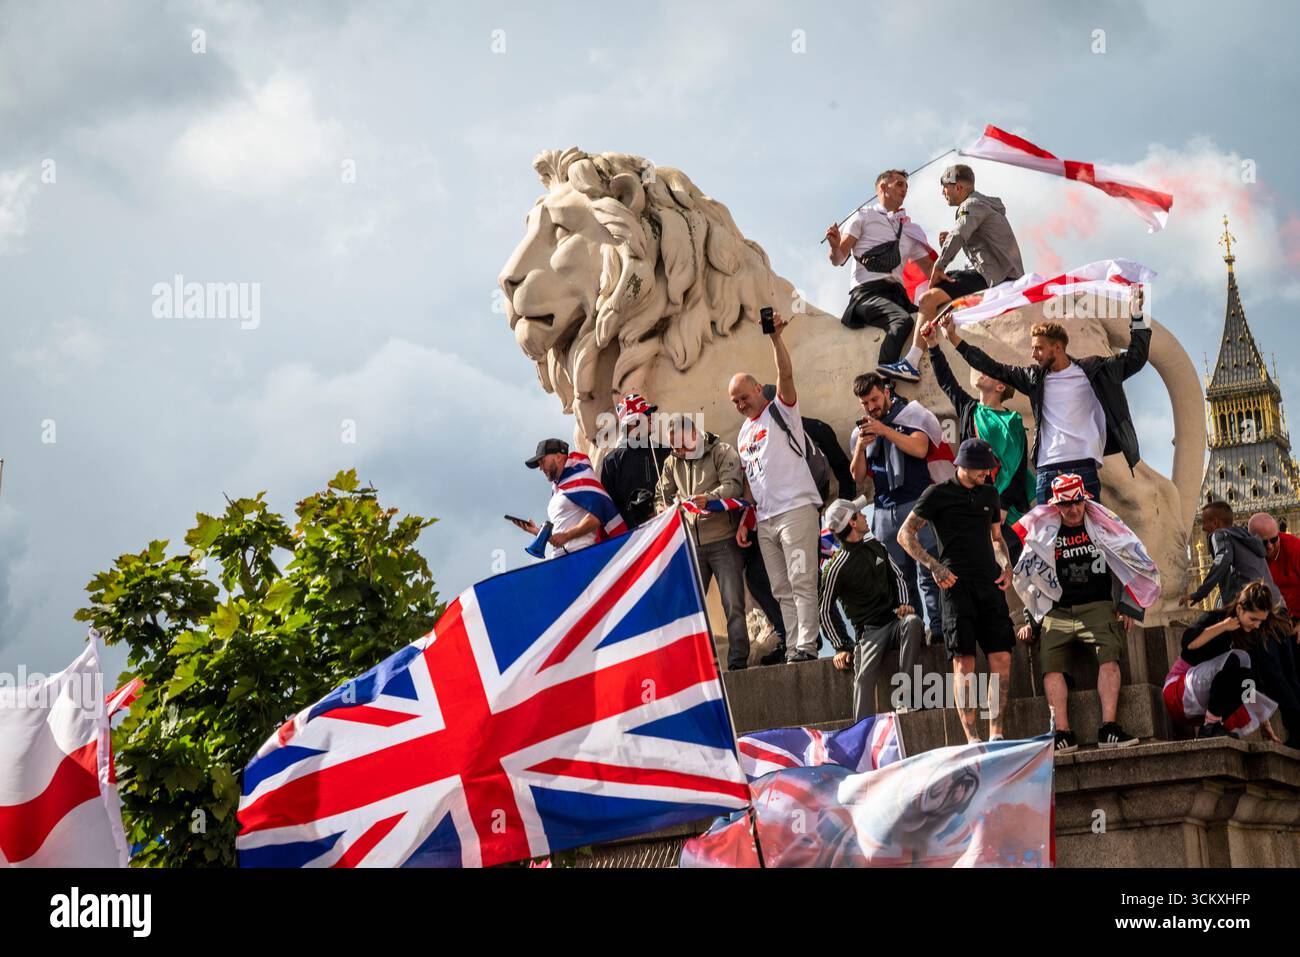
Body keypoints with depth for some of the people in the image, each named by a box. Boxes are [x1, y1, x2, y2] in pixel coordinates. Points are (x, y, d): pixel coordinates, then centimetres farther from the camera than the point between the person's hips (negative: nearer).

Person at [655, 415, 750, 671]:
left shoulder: (722, 452, -3)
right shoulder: (673, 463, 15)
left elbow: (733, 485, -16)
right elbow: (663, 495, 25)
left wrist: (709, 498, -32)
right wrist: (666, 511, 3)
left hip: (723, 541, -5)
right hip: (691, 544, 5)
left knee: (733, 605, -6)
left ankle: (738, 661, -3)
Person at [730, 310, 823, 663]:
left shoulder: (781, 411, 3)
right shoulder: (744, 431, 23)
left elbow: (786, 374, -15)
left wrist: (776, 338, -26)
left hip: (796, 509, -8)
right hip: (764, 519, 8)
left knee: (802, 581, -11)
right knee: (781, 589, 6)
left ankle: (807, 645, -14)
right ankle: (792, 646, 7)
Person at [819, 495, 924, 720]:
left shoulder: (875, 546, 12)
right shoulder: (836, 567, -7)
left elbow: (898, 577, 22)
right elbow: (826, 611, 0)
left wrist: (903, 604, 2)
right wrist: (841, 646, -5)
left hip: (895, 620, 4)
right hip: (869, 631, -4)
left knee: (913, 622, -32)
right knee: (864, 676, -29)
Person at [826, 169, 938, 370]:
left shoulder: (910, 229, 27)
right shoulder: (863, 217, 11)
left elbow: (929, 267, 27)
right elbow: (839, 260, 3)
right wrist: (835, 247, -19)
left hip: (897, 293, 6)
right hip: (868, 292, -6)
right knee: (903, 320, -35)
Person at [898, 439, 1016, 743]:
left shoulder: (989, 494, 19)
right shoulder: (938, 494, 3)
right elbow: (905, 535, 3)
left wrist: (1006, 567, 9)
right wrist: (934, 566, -9)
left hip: (990, 582, 5)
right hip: (957, 583, -5)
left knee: (1002, 658, -4)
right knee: (964, 662, -9)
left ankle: (996, 734, 0)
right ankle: (972, 739, -10)